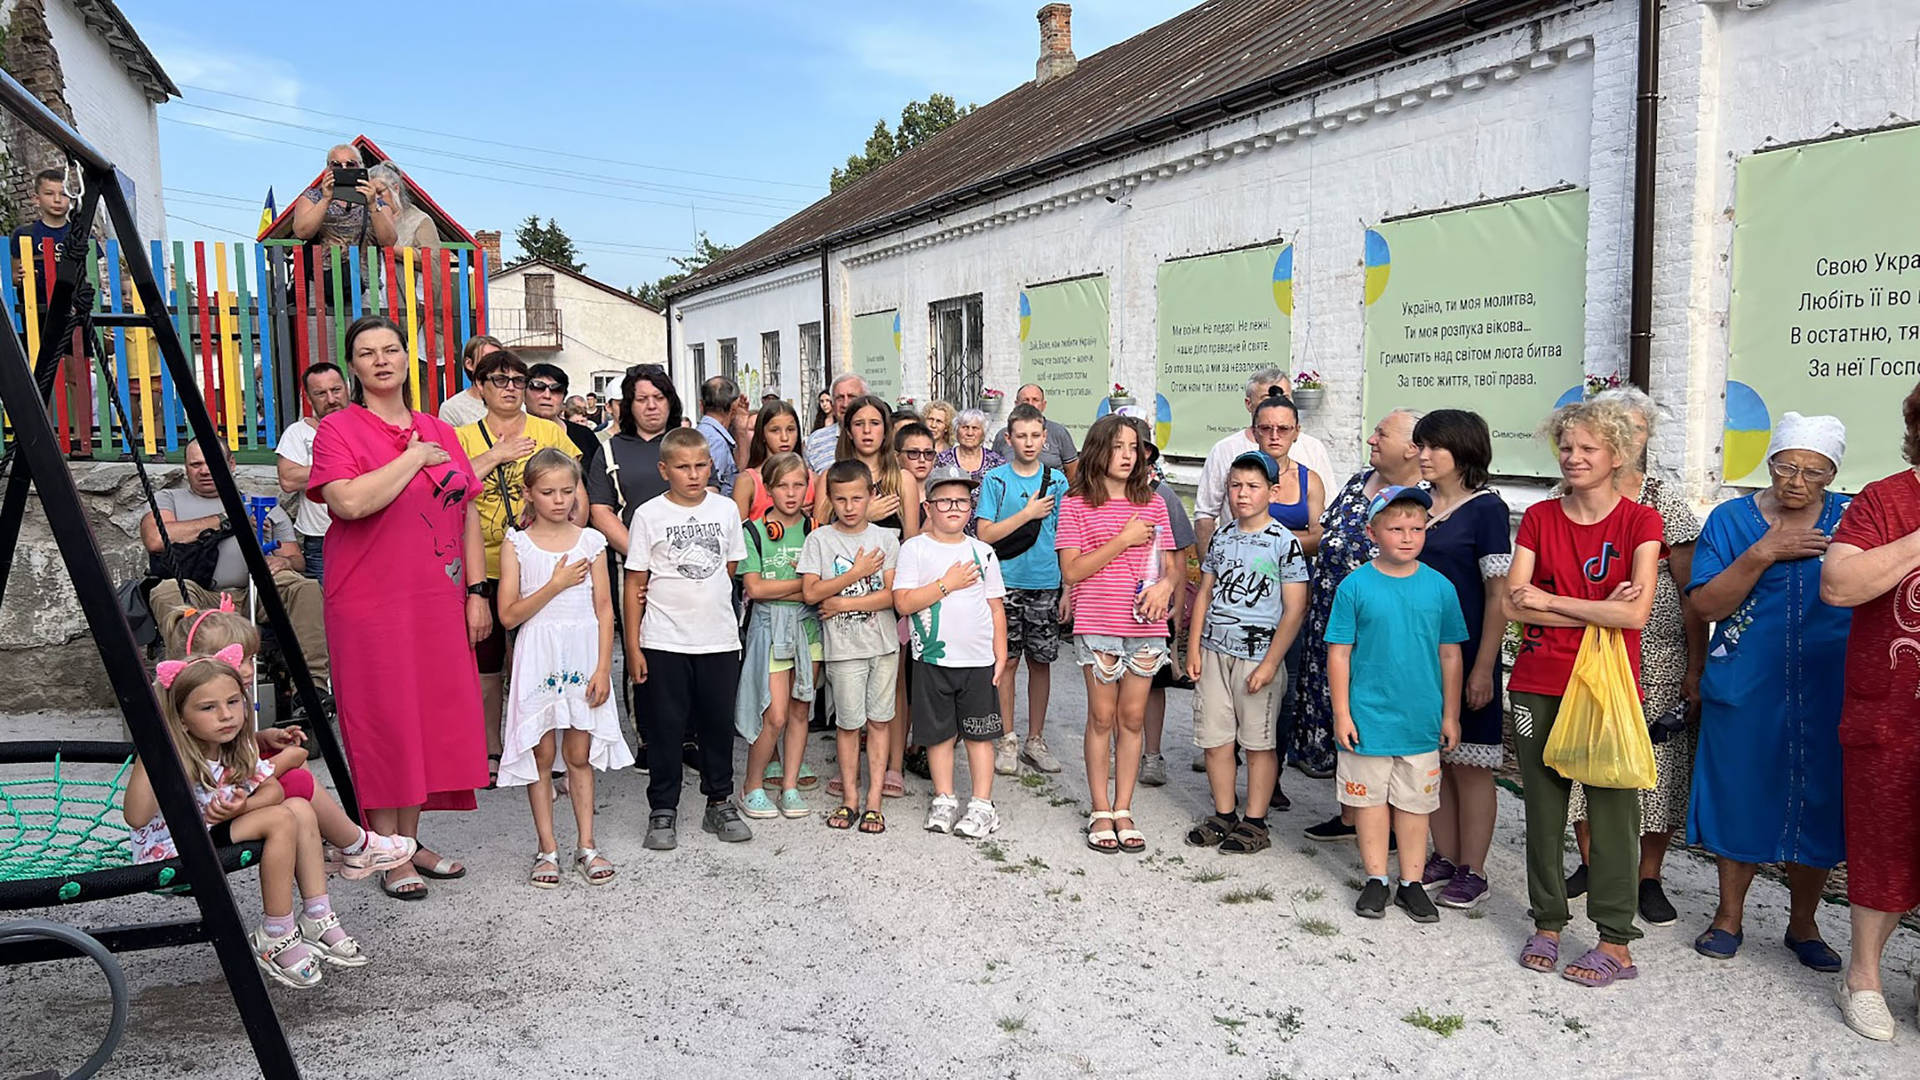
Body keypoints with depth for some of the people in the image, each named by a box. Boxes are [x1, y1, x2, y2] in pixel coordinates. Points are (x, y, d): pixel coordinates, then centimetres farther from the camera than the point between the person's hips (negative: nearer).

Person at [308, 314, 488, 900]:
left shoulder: (440, 432, 13)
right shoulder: (339, 429, -3)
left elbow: (468, 514, 13)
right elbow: (350, 502, -21)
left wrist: (477, 591, 7)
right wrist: (413, 458, -13)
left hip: (439, 603, 5)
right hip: (372, 604, -5)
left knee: (434, 714, 8)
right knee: (383, 720, 0)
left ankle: (410, 839, 22)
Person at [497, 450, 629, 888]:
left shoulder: (590, 541, 3)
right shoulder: (516, 545, -1)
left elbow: (604, 610, 2)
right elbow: (508, 615, -7)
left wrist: (603, 668, -5)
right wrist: (556, 584, -14)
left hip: (583, 656, 1)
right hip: (538, 658, -1)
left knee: (580, 754, 8)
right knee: (540, 755, 5)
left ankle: (586, 846, 16)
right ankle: (547, 849, 15)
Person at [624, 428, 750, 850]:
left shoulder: (725, 509, 4)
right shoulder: (649, 514, -3)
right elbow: (635, 584, -2)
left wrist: (683, 589, 4)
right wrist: (633, 647, -6)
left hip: (719, 638, 2)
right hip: (664, 641, -2)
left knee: (719, 724, 11)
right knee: (666, 728, 6)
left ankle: (720, 803, 25)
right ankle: (663, 811, 18)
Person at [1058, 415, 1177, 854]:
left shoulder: (1152, 502, 9)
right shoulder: (1077, 503, -1)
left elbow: (1170, 565, 11)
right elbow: (1071, 571, -9)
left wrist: (1165, 584, -12)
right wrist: (1123, 540, -13)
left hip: (1145, 625, 3)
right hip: (1098, 624, -3)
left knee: (1133, 718, 7)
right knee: (1102, 717, 5)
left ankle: (1123, 811, 18)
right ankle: (1100, 812, 17)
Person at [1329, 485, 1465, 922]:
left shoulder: (1440, 587, 0)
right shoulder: (1355, 586, -7)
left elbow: (1450, 655, 7)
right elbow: (1339, 653, -4)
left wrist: (1450, 715, 8)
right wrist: (1341, 713, -6)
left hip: (1422, 720, 2)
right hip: (1368, 718, -2)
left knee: (1415, 801, 11)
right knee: (1371, 799, 10)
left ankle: (1412, 883, 25)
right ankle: (1376, 879, 25)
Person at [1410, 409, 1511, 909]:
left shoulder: (1485, 508, -9)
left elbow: (1498, 594, -12)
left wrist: (1483, 668, -16)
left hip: (1465, 654, -6)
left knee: (1469, 765, 3)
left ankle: (1472, 871, 13)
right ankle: (1444, 859, 24)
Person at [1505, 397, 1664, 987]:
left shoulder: (1640, 521, -2)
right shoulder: (1539, 518, 6)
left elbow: (1636, 612, -14)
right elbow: (1512, 603, -4)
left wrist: (1551, 601, -10)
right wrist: (1596, 612, -11)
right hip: (1539, 685, 3)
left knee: (1612, 807, 1)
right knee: (1543, 805, 8)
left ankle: (1616, 942, 12)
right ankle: (1547, 924, 22)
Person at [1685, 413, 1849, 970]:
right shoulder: (1731, 519, 0)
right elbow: (1706, 604, -9)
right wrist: (1762, 554, -18)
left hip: (1828, 696, 1)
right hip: (1745, 693, -1)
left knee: (1818, 804, 9)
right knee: (1741, 801, 9)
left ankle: (1802, 923, 29)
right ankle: (1729, 915, 27)